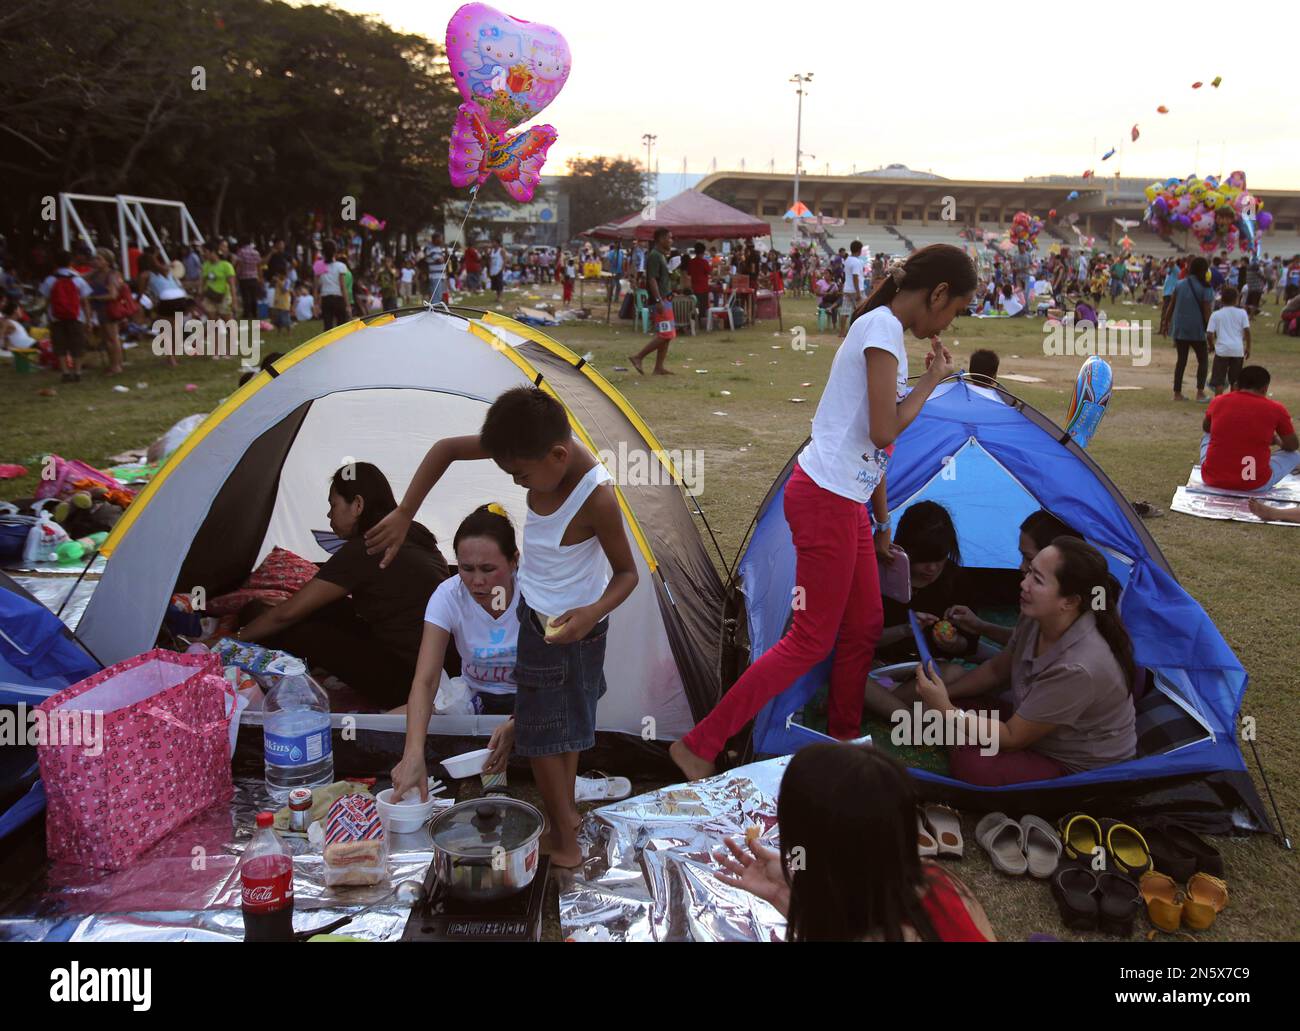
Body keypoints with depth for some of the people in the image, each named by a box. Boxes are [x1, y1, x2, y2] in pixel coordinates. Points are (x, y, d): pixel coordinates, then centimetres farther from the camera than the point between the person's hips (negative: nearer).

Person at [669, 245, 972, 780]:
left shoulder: (885, 330, 16)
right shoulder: (883, 326, -14)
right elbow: (884, 432, -21)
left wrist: (882, 523, 23)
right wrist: (931, 380, -5)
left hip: (847, 500, 10)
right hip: (825, 499, -10)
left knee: (864, 626, 16)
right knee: (811, 640, -3)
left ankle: (843, 742, 32)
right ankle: (697, 746, 2)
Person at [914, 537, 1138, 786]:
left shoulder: (1077, 668, -36)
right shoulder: (1037, 619, -12)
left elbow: (1011, 738, -25)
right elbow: (997, 669, 8)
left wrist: (947, 710, -28)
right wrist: (945, 692, -2)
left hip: (1081, 771, -8)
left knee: (969, 763, -27)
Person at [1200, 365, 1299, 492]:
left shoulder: (1218, 402, 2)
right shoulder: (1276, 409, -4)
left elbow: (1206, 428, 25)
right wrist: (1276, 439, 32)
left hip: (1213, 479, 1)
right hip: (1254, 485, -1)